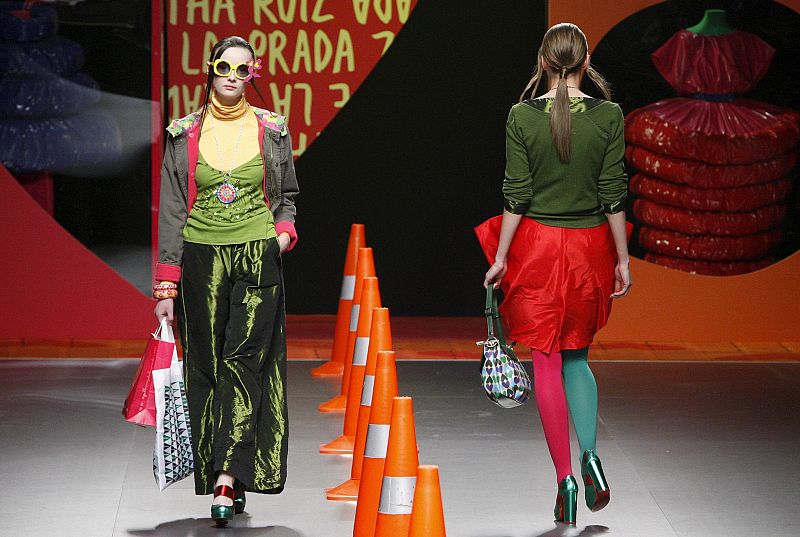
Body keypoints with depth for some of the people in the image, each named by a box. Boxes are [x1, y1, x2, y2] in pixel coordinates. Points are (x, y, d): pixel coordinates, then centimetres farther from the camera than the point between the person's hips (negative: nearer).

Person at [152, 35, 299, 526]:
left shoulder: (272, 130, 6)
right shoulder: (186, 135, 6)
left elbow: (287, 196, 19)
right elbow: (172, 211, 7)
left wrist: (285, 231, -4)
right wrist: (167, 286, 1)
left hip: (257, 259, -1)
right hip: (202, 259, 1)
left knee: (244, 359, -15)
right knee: (208, 367, 1)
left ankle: (227, 477, -23)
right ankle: (227, 481, 8)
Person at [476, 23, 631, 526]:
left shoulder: (522, 117, -8)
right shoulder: (609, 116, -5)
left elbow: (516, 196, -6)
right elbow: (614, 195, -3)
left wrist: (501, 258, 1)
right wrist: (623, 259, 5)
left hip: (537, 246, -2)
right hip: (589, 248, 2)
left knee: (547, 363, 6)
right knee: (577, 357, 19)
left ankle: (565, 477, 1)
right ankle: (590, 454, -2)